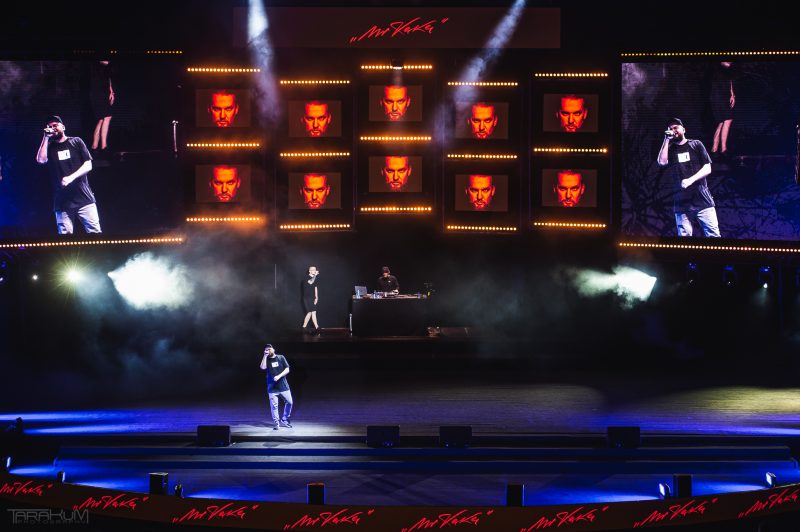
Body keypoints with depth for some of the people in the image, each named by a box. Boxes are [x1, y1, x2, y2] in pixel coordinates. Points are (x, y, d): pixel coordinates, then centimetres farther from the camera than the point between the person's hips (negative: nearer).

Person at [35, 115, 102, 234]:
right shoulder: (49, 146, 15)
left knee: (94, 233, -9)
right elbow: (41, 160, -5)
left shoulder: (76, 141, 10)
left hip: (83, 197, -2)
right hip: (62, 201, 2)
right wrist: (46, 138, -2)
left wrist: (71, 178, -11)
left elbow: (88, 165, 3)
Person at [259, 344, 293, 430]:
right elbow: (263, 367, -18)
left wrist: (279, 376, -16)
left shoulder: (281, 357, 3)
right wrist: (265, 356, -15)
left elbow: (287, 370, -2)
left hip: (283, 385, 1)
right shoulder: (266, 360, 3)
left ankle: (284, 421, 22)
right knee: (274, 406, -3)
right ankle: (276, 423, 7)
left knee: (289, 402, 5)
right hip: (272, 387, -1)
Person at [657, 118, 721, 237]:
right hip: (682, 202, 2)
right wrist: (666, 140, -4)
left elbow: (707, 168, 3)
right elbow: (662, 162, -7)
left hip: (702, 199, -2)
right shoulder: (669, 149, 14)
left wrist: (690, 180, -12)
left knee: (713, 235, -8)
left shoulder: (696, 144, 9)